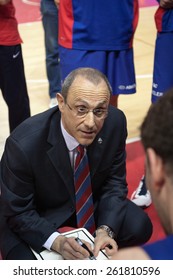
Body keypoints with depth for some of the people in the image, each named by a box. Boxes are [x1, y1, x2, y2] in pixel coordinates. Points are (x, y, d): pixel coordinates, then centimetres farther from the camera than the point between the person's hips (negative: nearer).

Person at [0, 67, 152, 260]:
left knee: (139, 227, -17)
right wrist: (57, 241, -36)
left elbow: (114, 182, -7)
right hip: (40, 217, -3)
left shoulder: (115, 122, -22)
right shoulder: (23, 144, -33)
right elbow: (18, 213, -20)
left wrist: (105, 229, -24)